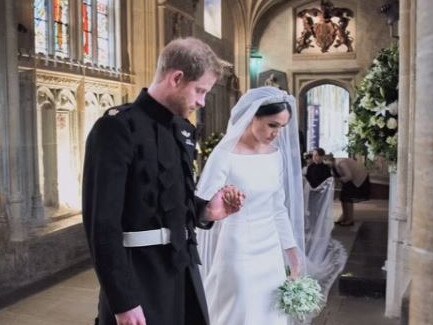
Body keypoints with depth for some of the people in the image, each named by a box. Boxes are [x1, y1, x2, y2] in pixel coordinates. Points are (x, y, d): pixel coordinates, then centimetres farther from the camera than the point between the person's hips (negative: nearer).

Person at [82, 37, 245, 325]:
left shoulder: (184, 129, 10)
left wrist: (206, 210, 0)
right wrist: (123, 302, -19)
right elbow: (102, 221, -19)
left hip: (183, 271, 8)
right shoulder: (118, 127, -15)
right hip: (139, 280, -7)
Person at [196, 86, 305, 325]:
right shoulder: (225, 155, -16)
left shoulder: (277, 154, 2)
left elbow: (279, 207, 10)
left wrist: (292, 251, 11)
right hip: (238, 251, -6)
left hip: (271, 251, 6)